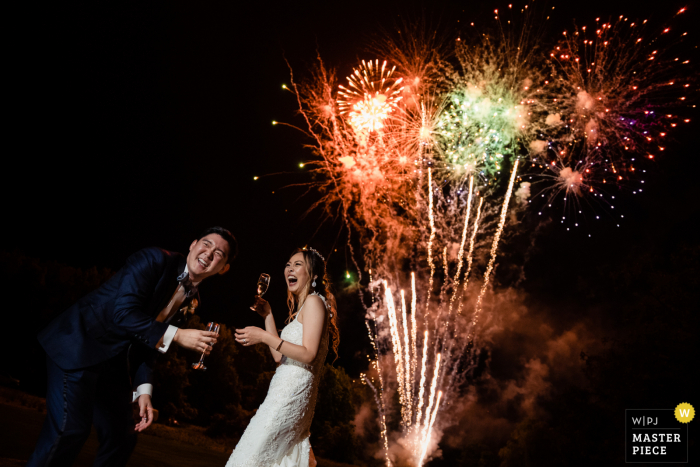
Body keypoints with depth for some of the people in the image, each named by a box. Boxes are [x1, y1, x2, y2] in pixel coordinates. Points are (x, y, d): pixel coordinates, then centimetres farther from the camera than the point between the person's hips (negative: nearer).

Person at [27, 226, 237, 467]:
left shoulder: (190, 299, 7)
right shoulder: (154, 259, -16)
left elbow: (150, 340, 10)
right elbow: (123, 311, -25)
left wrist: (144, 390, 0)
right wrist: (177, 335, -27)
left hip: (113, 361, 8)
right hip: (79, 346, -8)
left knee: (122, 437, 9)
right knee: (71, 429, -17)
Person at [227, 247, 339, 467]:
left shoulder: (313, 301, -8)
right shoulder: (300, 307, 21)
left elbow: (308, 354, -17)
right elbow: (279, 356, 17)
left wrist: (264, 337, -19)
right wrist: (267, 316, 15)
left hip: (292, 392, -10)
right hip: (287, 391, 10)